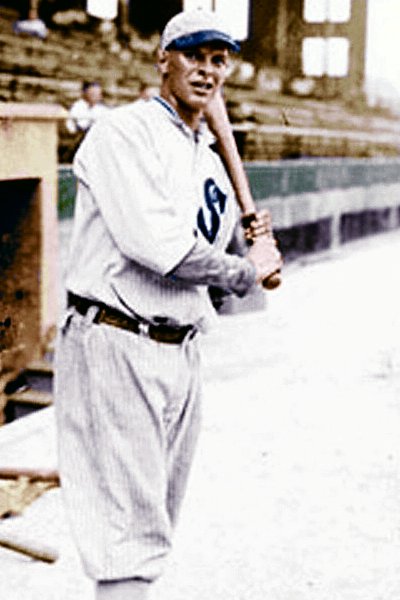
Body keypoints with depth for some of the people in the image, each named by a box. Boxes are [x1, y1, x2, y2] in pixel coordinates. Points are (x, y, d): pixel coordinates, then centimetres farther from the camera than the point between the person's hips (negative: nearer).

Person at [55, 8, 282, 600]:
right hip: (116, 348, -8)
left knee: (154, 522, 16)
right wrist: (244, 271, -9)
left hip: (181, 351, 9)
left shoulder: (209, 159, 17)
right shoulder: (125, 132, -9)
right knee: (129, 530, -7)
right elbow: (153, 243, -22)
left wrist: (249, 242, 5)